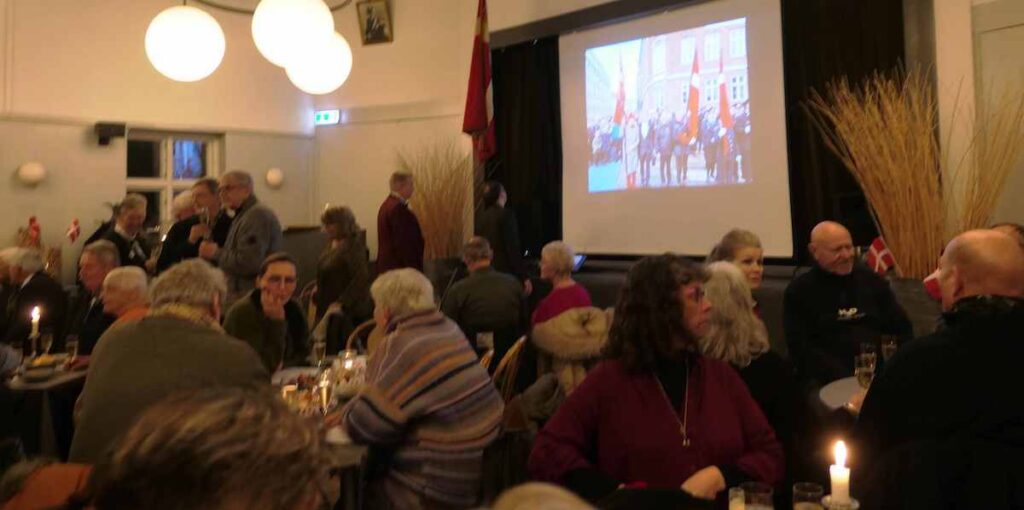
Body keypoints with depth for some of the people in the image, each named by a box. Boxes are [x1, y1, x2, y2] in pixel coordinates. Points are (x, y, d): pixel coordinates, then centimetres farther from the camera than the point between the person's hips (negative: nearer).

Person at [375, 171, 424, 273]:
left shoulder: (387, 205, 13)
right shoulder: (398, 208, -18)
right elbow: (403, 243, -21)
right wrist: (412, 268, -17)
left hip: (388, 265, 10)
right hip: (398, 266, -10)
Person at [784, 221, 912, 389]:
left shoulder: (871, 280, 17)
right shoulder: (799, 290, 3)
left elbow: (901, 327, 19)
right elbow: (801, 349, -6)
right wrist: (847, 379, -17)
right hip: (828, 380, -4)